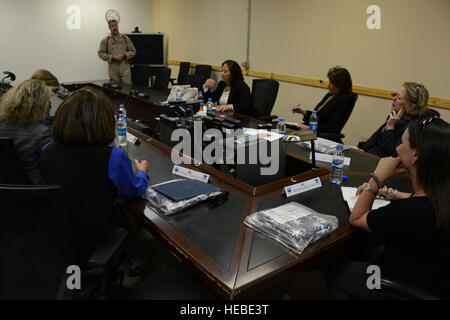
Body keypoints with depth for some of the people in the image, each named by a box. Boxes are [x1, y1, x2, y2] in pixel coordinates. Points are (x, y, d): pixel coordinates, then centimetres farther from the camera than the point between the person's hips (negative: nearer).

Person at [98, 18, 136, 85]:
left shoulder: (125, 38, 8)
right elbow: (101, 53, 2)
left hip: (125, 68, 0)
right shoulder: (105, 40, 5)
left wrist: (124, 55, -8)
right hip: (113, 69, 0)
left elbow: (133, 51, 9)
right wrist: (113, 57, -10)